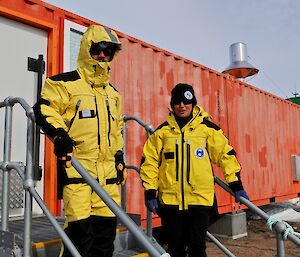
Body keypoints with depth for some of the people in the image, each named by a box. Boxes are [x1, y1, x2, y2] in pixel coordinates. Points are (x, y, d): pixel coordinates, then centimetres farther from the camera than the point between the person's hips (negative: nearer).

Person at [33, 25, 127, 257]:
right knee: (80, 227, -9)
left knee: (106, 227, 9)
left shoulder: (113, 92, 20)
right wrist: (59, 134, -21)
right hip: (76, 166, -6)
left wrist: (120, 157, 21)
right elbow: (44, 109, -7)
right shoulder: (66, 83, -1)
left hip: (107, 170, 6)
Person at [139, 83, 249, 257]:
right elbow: (149, 162, 6)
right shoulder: (162, 131, 4)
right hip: (170, 199, 2)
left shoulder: (208, 128, 2)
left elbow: (226, 154, 6)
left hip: (200, 198, -1)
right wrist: (150, 193, 1)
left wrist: (236, 185, 3)